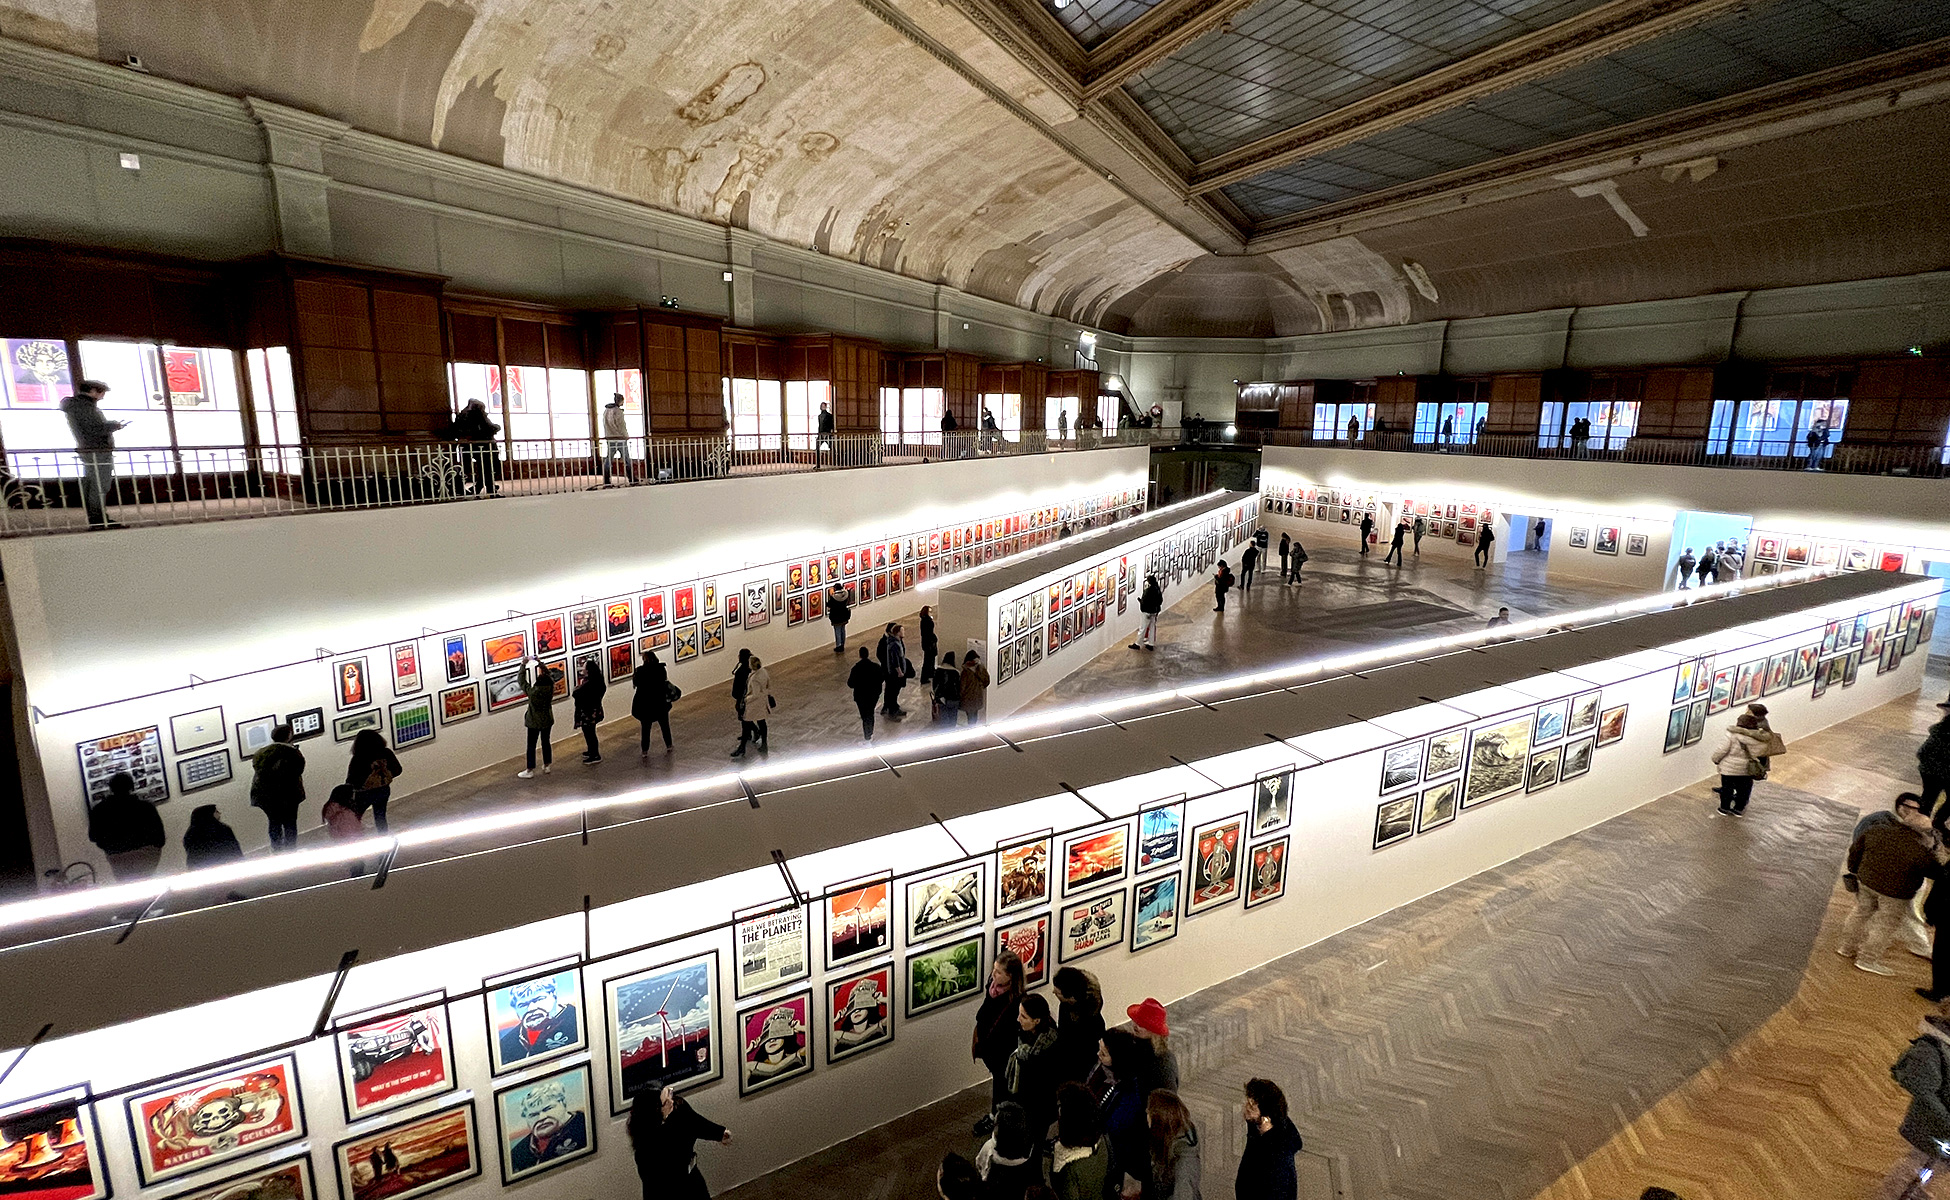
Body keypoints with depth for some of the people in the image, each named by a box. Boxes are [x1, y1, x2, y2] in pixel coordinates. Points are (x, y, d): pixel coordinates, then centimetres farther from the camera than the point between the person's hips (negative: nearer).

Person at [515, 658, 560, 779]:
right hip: (548, 721, 4)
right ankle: (547, 766, 28)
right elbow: (550, 674, 2)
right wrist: (540, 663, 7)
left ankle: (529, 771, 13)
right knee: (546, 742, 18)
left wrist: (523, 665, -3)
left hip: (534, 723, -4)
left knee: (531, 746, 6)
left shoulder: (532, 692, -25)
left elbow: (522, 681, -11)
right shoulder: (550, 690, -15)